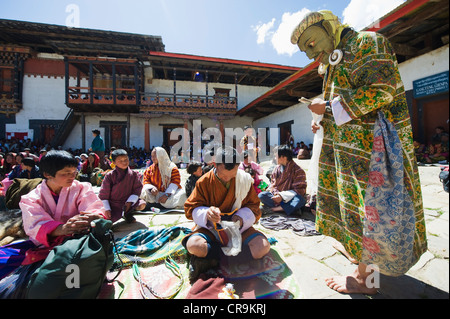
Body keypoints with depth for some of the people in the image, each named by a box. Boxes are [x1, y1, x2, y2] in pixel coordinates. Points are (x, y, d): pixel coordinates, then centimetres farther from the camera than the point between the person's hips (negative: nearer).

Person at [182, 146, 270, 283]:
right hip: (211, 227, -2)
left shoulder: (245, 179, -5)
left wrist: (242, 217, -20)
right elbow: (190, 208, -5)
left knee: (263, 247, -25)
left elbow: (253, 206, 2)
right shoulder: (204, 181, -8)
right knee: (193, 245, -33)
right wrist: (206, 213, -27)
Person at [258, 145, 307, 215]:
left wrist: (282, 196, -22)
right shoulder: (277, 168, 6)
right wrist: (275, 192, -13)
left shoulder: (298, 171, -9)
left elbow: (299, 190, -13)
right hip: (278, 196, 4)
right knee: (261, 195, -20)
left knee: (301, 199, -36)